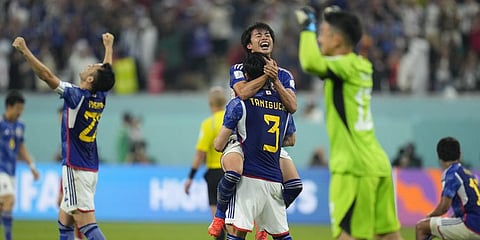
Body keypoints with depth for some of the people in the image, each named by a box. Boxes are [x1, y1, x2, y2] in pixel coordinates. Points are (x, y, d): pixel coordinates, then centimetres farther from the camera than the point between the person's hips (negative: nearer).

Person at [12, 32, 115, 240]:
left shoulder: (77, 96, -15)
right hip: (91, 169, 8)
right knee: (64, 221, 15)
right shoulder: (101, 97, 6)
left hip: (76, 170, -8)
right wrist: (109, 46, 42)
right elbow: (107, 72, 26)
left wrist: (24, 51, -14)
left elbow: (46, 75, -19)